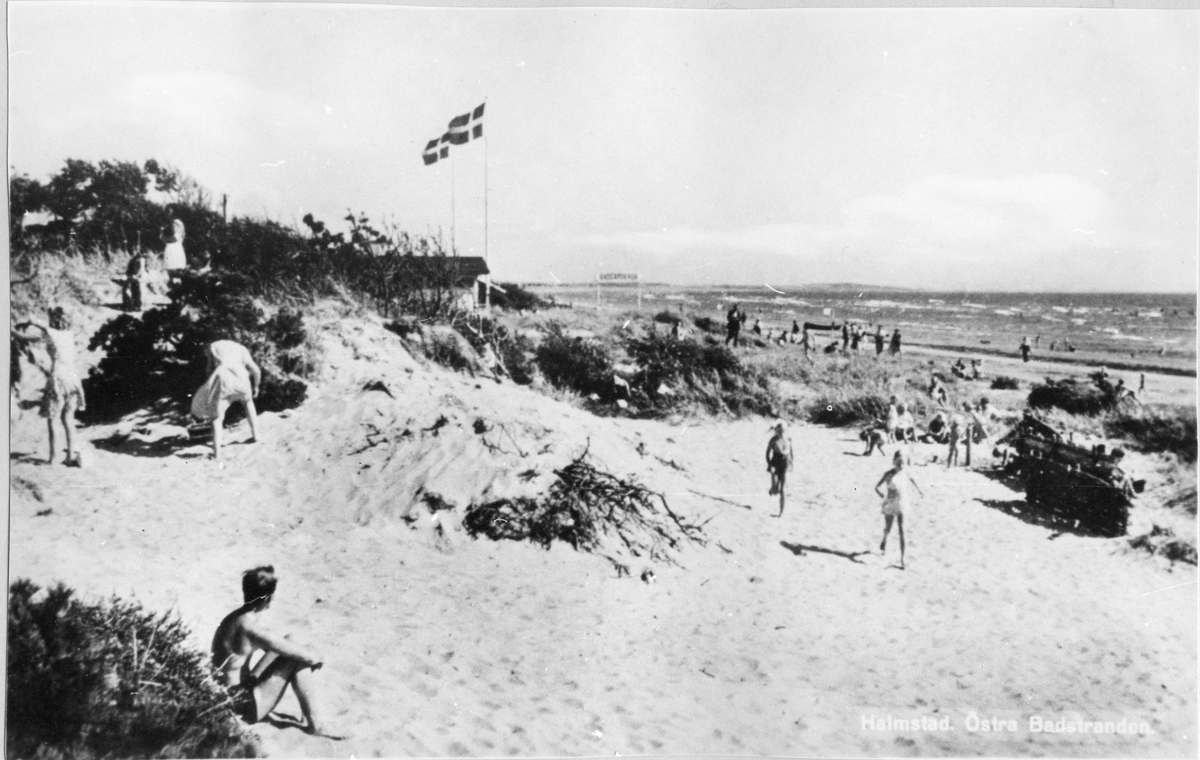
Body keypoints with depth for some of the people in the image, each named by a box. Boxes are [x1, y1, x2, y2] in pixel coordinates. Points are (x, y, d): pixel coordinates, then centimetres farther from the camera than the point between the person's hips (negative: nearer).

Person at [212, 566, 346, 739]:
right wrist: (315, 659, 4)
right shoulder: (252, 628, -25)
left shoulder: (236, 617, 4)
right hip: (242, 707, -10)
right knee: (298, 660, -10)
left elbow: (276, 643, 20)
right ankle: (315, 724, -4)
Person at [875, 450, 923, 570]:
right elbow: (877, 487, -15)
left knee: (901, 531, -7)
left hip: (902, 505, 1)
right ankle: (884, 540, 53)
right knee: (888, 529, 16)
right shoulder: (889, 474, -14)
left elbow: (912, 480, 17)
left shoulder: (906, 473, -5)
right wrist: (882, 495, -27)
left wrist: (919, 489, 25)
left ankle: (902, 558, -3)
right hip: (890, 505, -1)